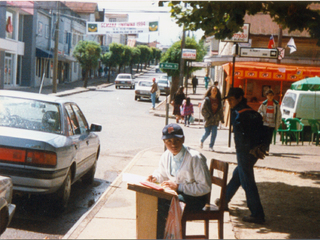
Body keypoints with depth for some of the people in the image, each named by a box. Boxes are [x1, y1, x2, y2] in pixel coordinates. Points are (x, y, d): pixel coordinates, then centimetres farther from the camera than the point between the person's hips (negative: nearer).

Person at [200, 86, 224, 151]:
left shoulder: (218, 100, 10)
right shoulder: (207, 99, -4)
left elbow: (221, 110, 16)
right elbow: (203, 109, -6)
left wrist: (222, 119, 13)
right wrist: (207, 116, -12)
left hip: (215, 120, 3)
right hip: (208, 119, -3)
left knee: (214, 133, -3)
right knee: (207, 133, 1)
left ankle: (211, 146, 7)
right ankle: (201, 141, 31)